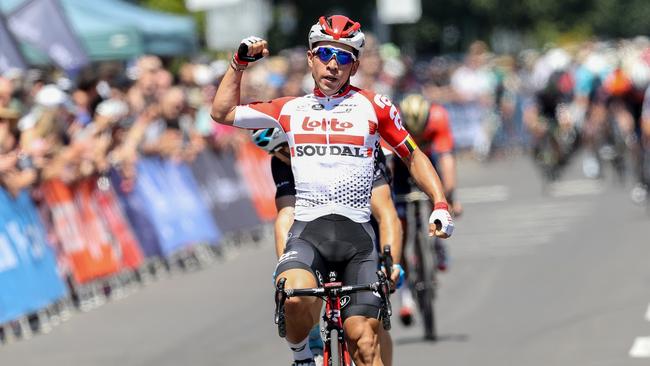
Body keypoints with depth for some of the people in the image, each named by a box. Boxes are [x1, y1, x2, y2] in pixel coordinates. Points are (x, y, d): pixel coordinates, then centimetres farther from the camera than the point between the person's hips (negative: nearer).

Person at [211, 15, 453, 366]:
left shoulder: (373, 106, 9)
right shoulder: (290, 109, 14)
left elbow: (413, 156, 14)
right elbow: (222, 112, 21)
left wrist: (440, 205, 2)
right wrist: (239, 61, 14)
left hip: (357, 233, 0)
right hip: (307, 229, 0)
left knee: (362, 337, -10)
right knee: (295, 297, -31)